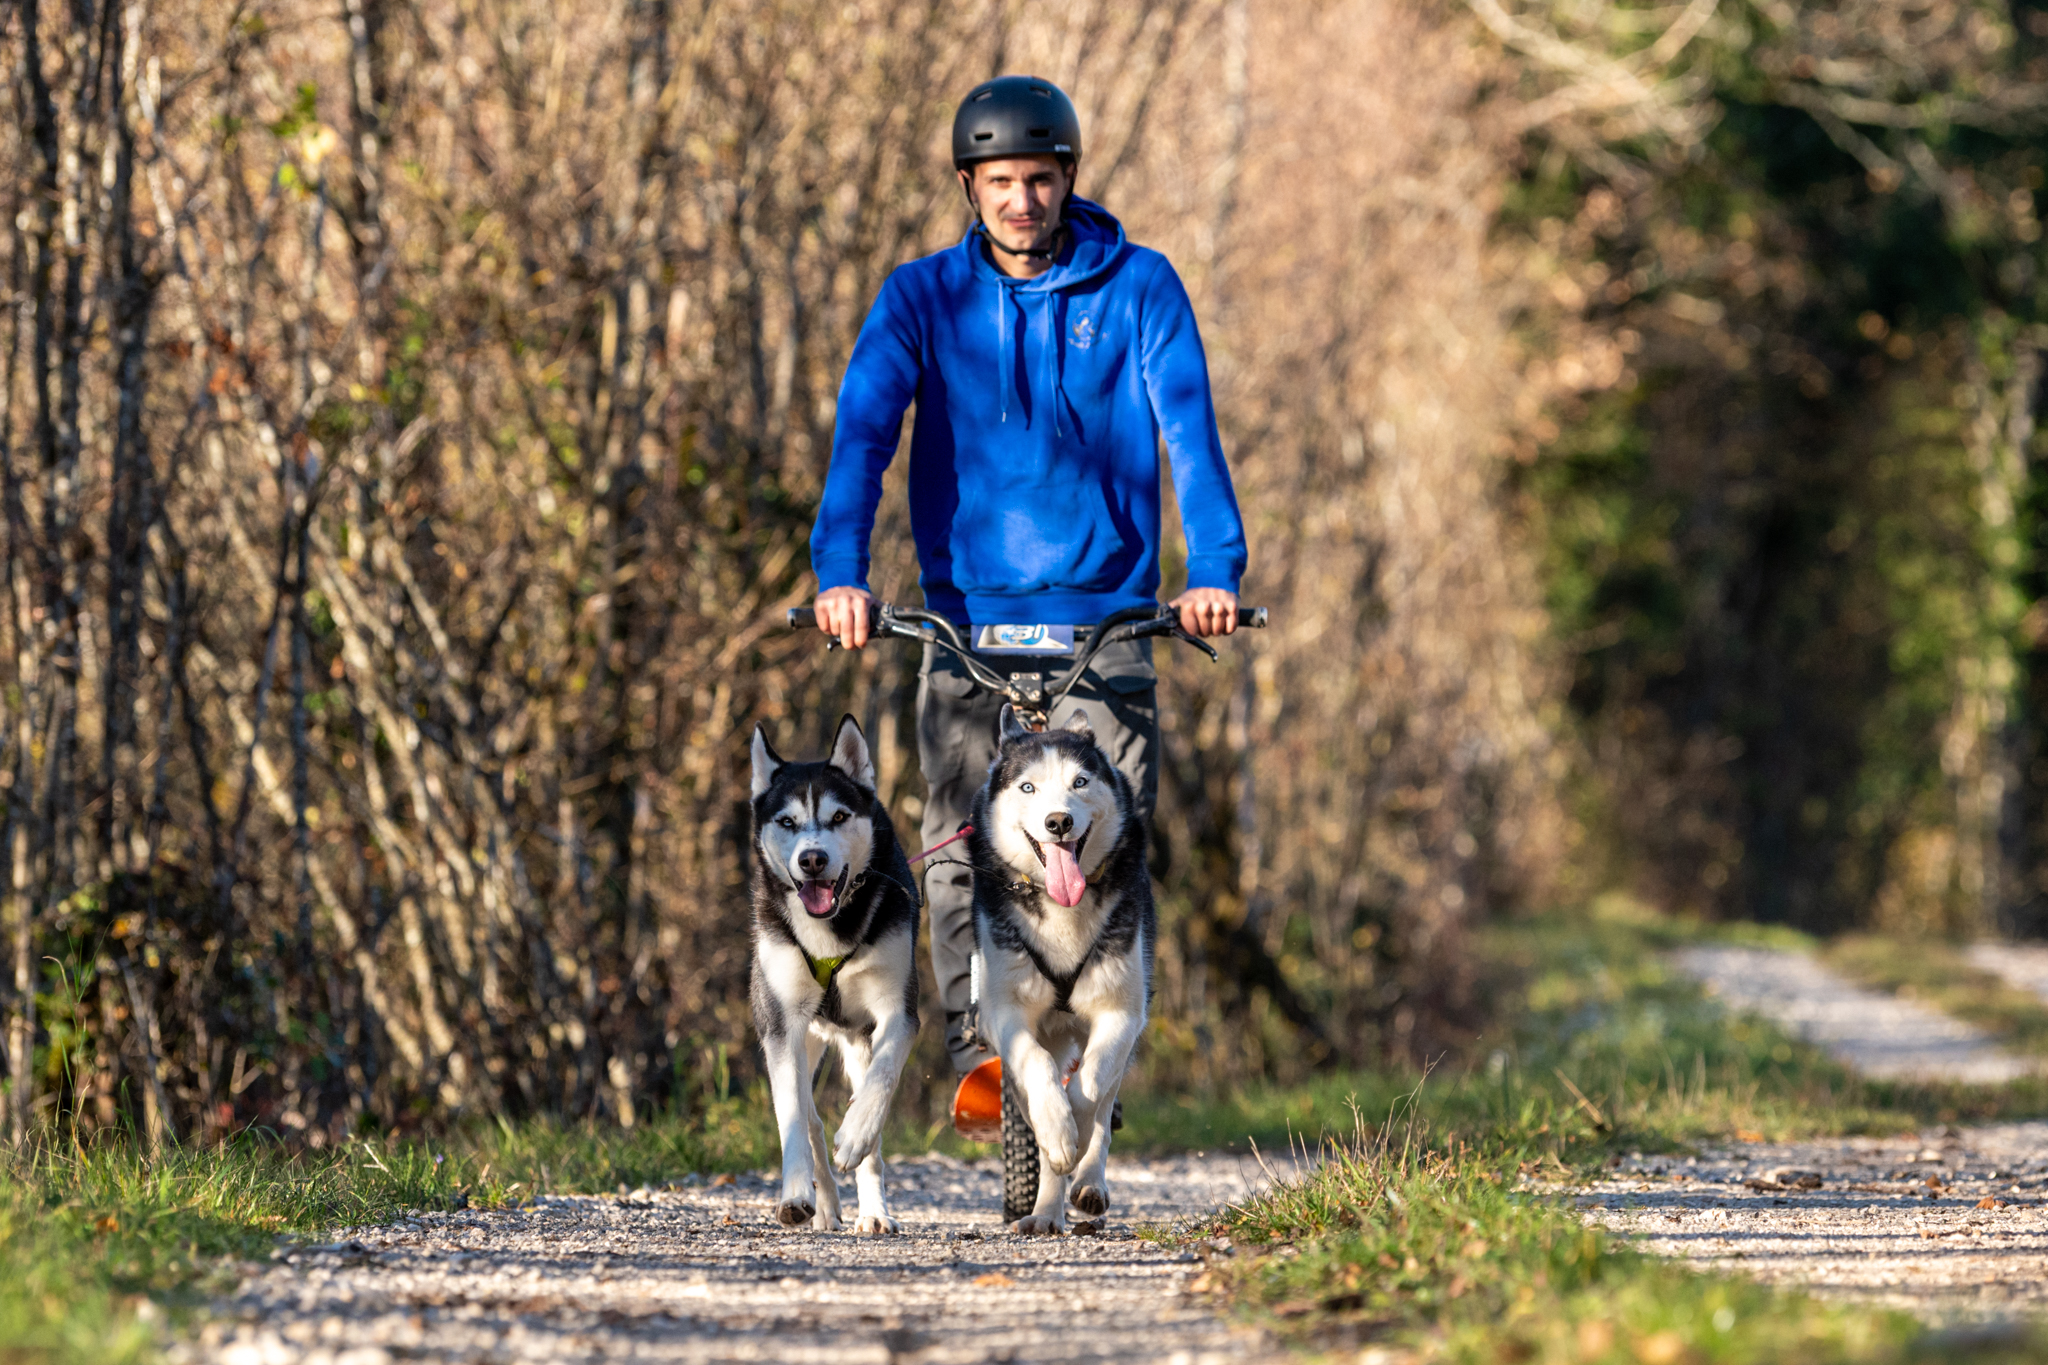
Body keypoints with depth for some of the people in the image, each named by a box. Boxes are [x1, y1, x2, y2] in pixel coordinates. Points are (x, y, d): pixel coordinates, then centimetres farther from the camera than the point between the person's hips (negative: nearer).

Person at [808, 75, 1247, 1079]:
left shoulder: (1138, 289, 3)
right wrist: (840, 573, -23)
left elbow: (1190, 431, -7)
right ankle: (978, 1055, 1)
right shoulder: (921, 298, 5)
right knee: (961, 856, -9)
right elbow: (864, 431, -7)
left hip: (1102, 618, -1)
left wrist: (1214, 570, -23)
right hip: (967, 613, 1)